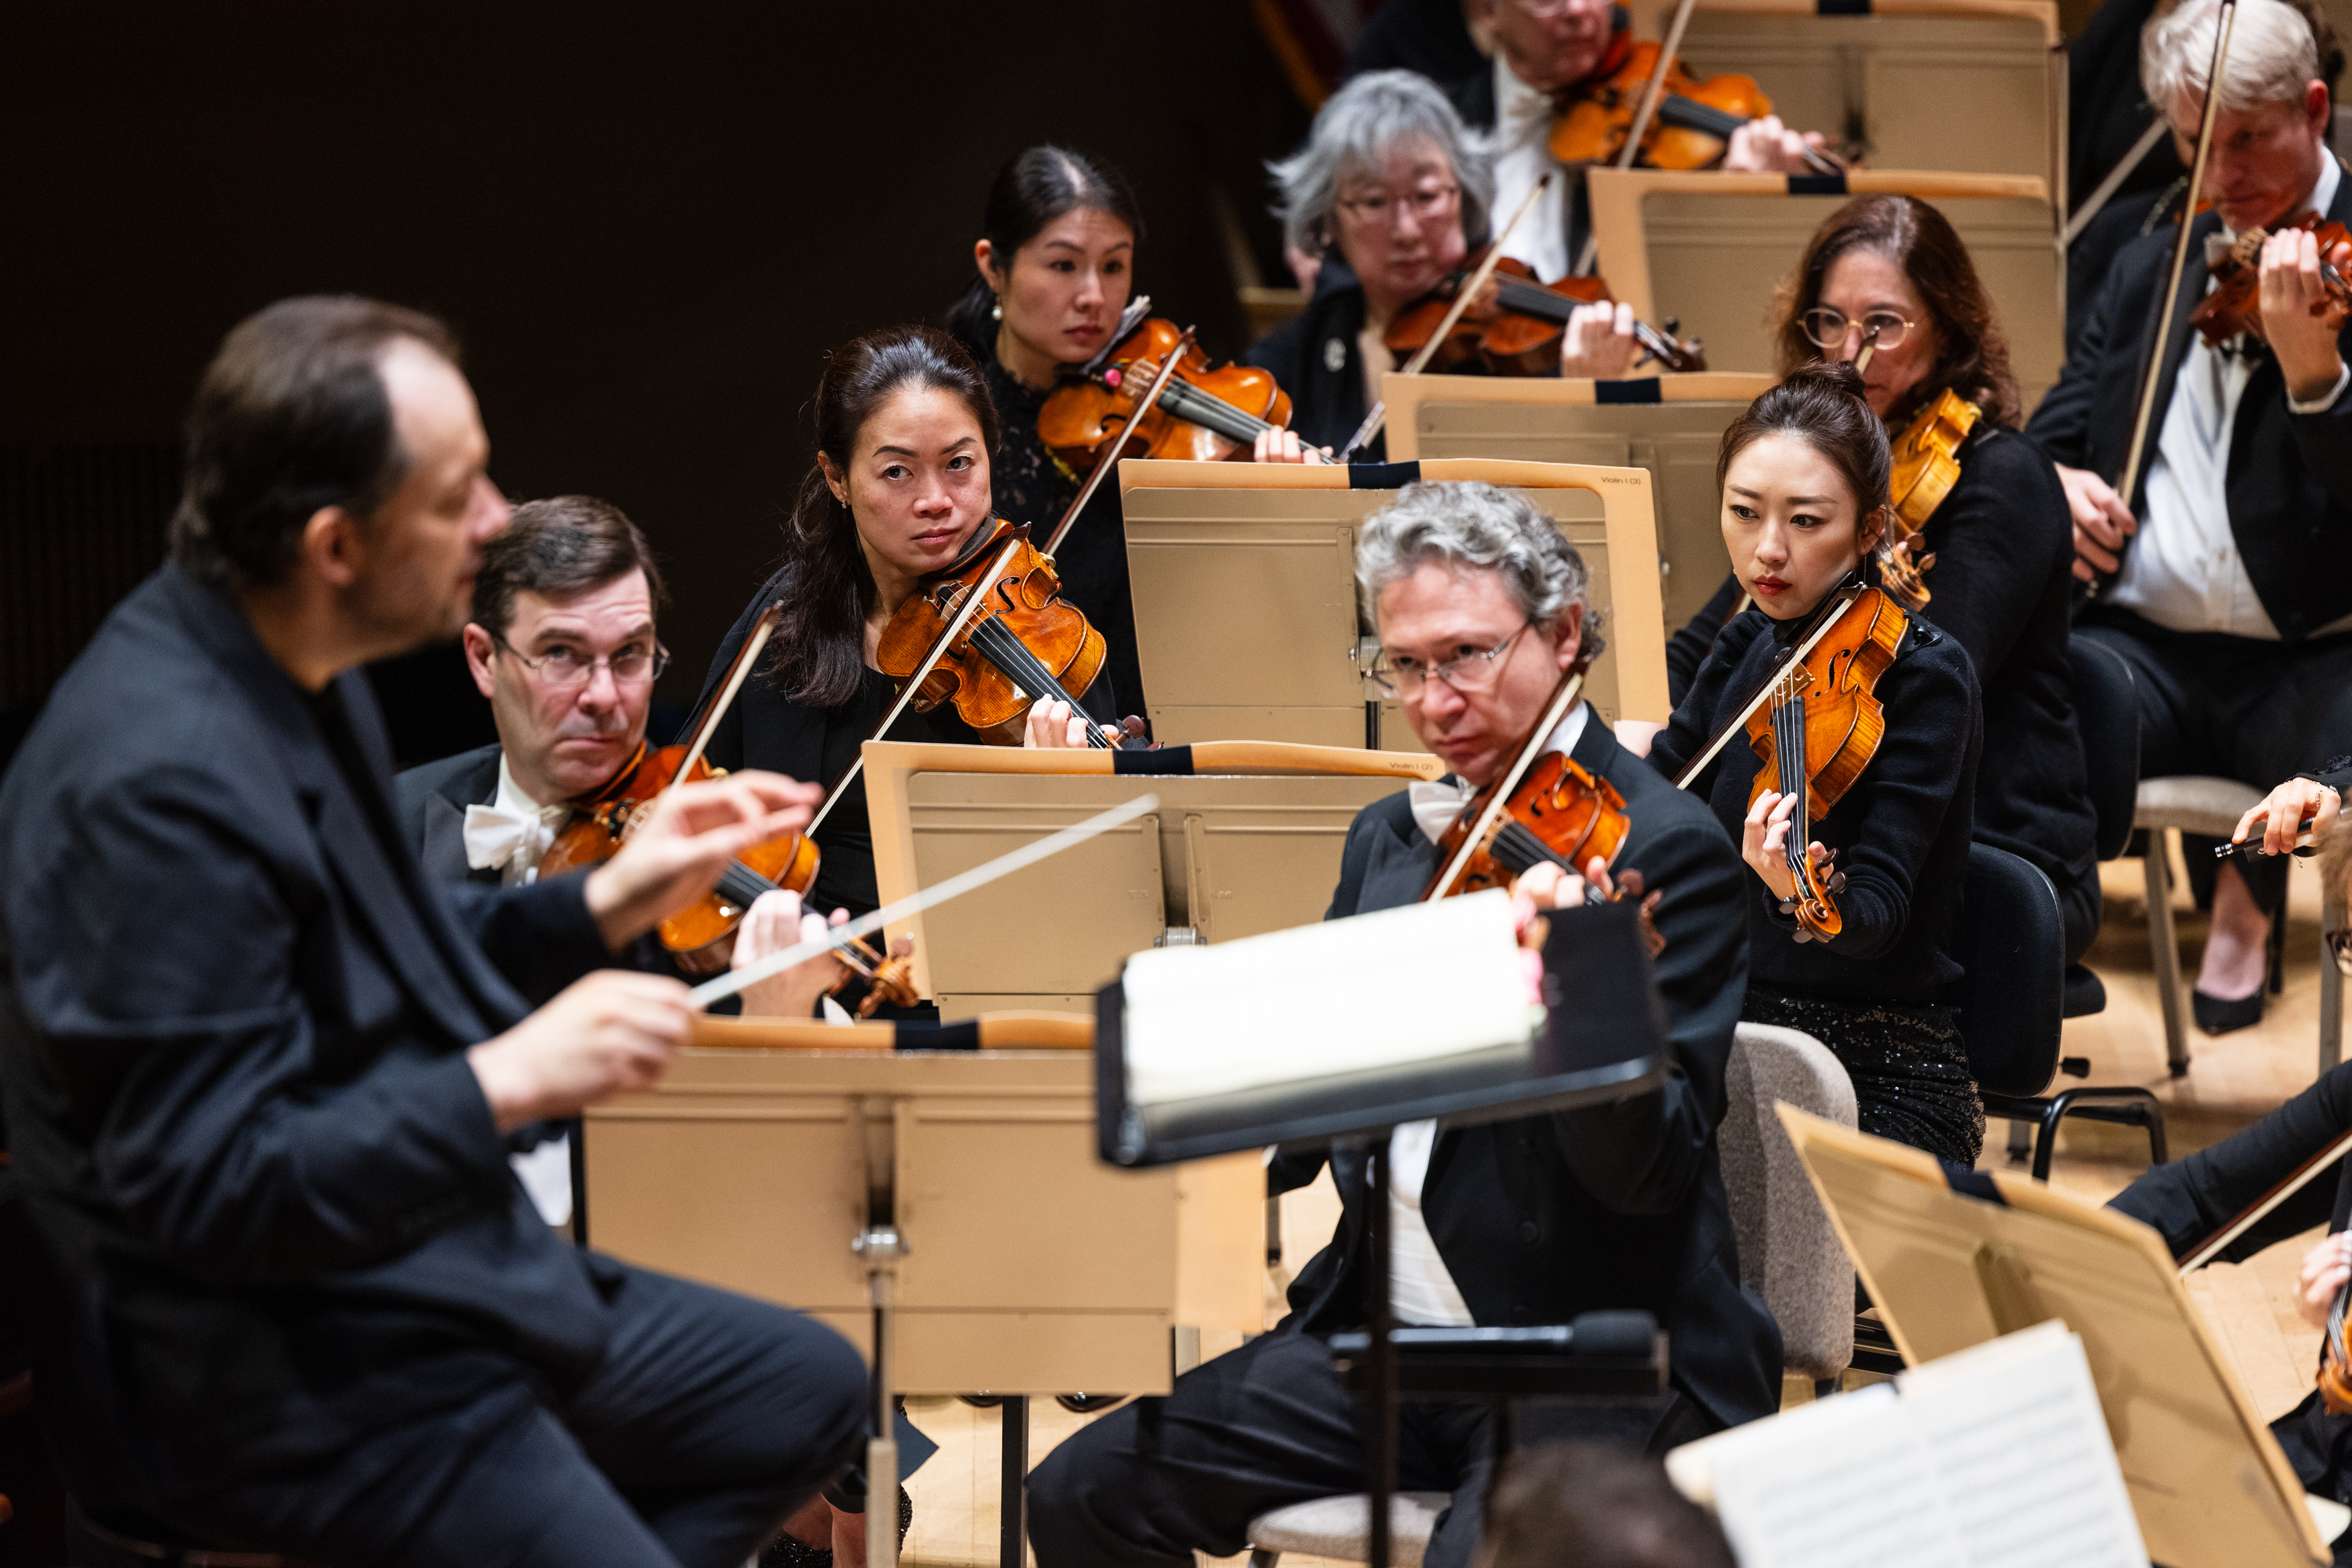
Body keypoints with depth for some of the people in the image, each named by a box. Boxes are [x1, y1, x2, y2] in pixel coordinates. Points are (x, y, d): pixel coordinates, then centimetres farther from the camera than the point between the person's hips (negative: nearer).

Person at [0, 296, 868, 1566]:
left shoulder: (296, 680, 6)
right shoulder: (160, 781, -26)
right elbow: (206, 1189, -27)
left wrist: (608, 902, 9)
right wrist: (507, 1083, -28)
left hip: (441, 1279, 10)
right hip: (274, 1380, -10)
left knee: (809, 1391, 19)